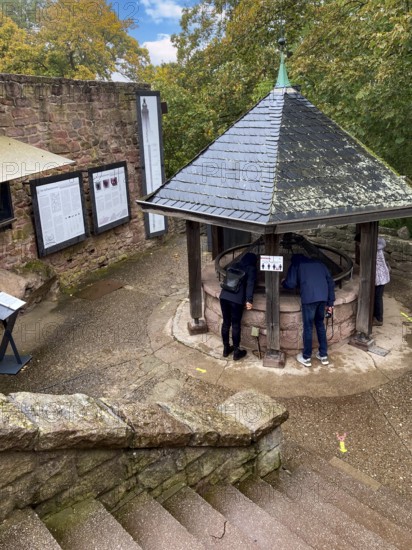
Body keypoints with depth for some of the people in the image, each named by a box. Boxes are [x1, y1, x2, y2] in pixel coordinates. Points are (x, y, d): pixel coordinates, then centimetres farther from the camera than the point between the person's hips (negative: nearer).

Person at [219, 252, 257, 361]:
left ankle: (226, 348, 25)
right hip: (237, 299, -5)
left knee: (226, 323, 14)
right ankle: (236, 352, 13)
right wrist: (249, 300, -11)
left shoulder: (235, 265, 21)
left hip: (224, 296, 5)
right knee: (236, 325, 4)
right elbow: (250, 284, -8)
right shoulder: (251, 269, 5)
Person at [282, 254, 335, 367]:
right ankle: (323, 356, 25)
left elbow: (291, 284, 2)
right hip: (323, 297, 5)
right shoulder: (319, 263, 27)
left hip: (309, 298, -5)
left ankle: (306, 358, 15)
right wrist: (330, 303, 20)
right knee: (320, 325, 19)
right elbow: (331, 282, 19)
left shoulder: (296, 264, 14)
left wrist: (283, 282, 25)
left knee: (308, 327, 6)